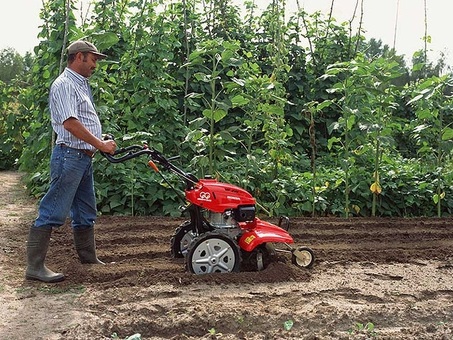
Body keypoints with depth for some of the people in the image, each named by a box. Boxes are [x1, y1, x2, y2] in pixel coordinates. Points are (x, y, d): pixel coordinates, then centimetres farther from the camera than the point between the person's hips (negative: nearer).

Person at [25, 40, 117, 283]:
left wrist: (103, 143, 15)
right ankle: (34, 267, -5)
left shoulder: (81, 84, 20)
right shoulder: (64, 85, -11)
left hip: (84, 157, 10)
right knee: (53, 212, -9)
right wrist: (101, 144, -16)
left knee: (86, 213, 16)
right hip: (69, 156, -10)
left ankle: (89, 259, 28)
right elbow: (70, 123, -21)